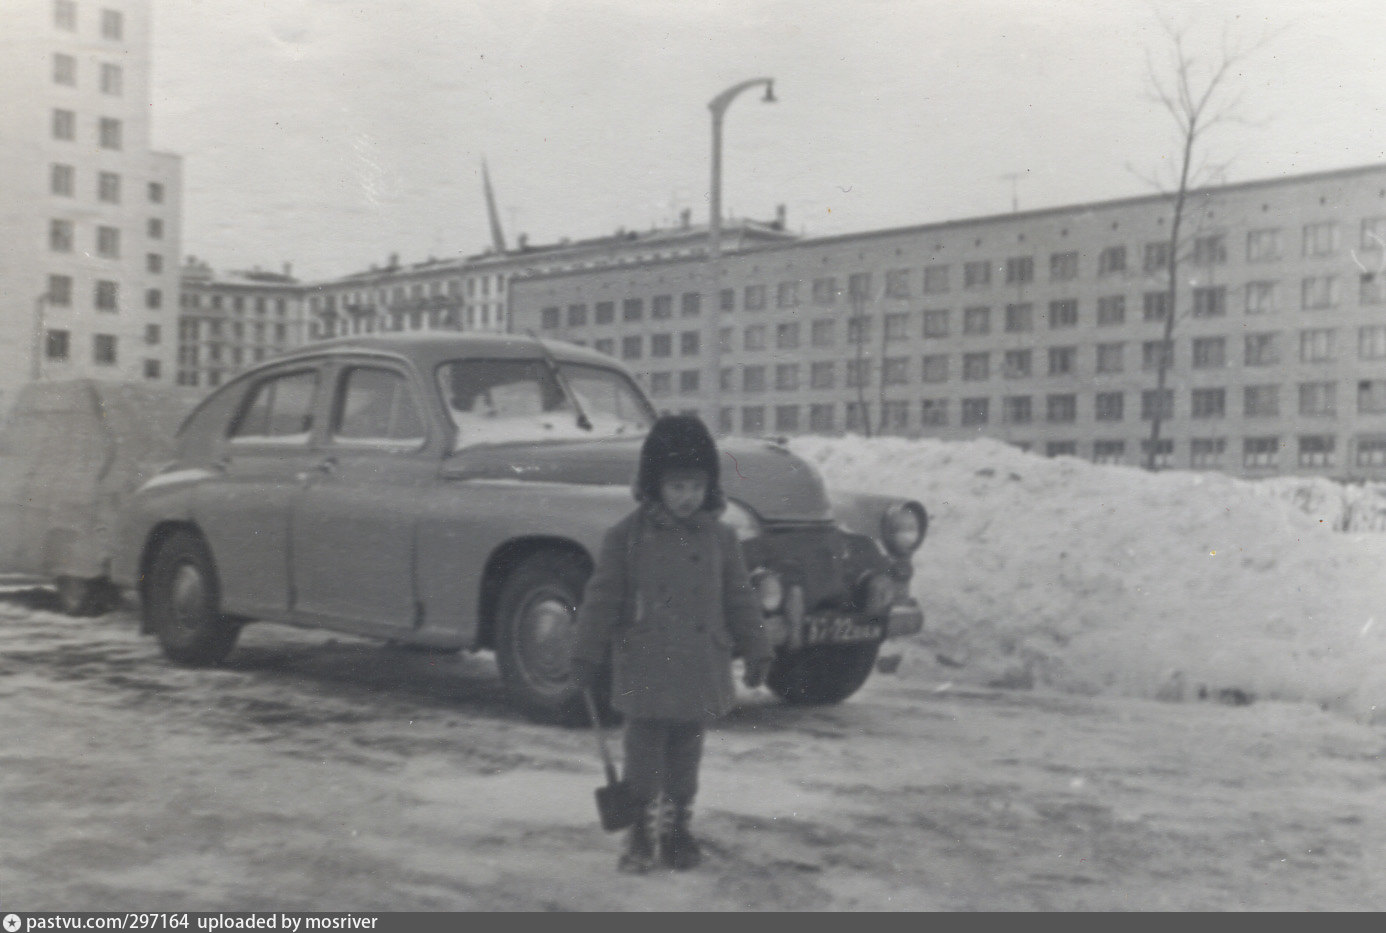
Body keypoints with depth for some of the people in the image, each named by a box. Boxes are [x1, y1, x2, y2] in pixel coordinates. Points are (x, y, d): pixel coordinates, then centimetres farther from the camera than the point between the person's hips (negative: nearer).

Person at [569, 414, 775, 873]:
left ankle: (677, 827, 26)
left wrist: (757, 650, 9)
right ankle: (643, 831, 17)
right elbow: (601, 598, -3)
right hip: (644, 670, -2)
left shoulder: (720, 538, 3)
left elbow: (739, 599, 9)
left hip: (701, 671, 3)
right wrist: (586, 655, -3)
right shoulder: (626, 536, -6)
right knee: (644, 749, 4)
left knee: (686, 751, 12)